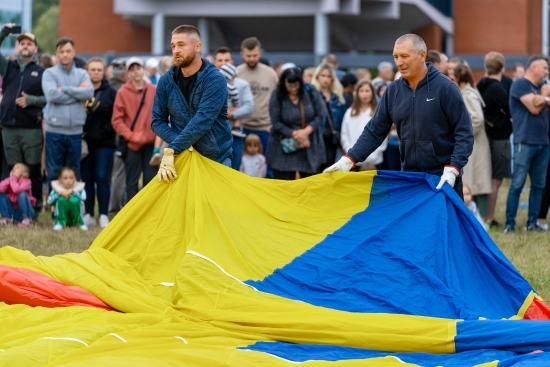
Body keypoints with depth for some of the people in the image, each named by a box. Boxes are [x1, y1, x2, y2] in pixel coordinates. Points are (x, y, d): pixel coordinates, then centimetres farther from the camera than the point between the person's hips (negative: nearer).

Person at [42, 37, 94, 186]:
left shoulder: (82, 74, 9)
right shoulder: (49, 73, 1)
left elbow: (89, 92, -10)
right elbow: (51, 95, -16)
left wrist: (64, 89, -13)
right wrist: (77, 92, -8)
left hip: (75, 131, 2)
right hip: (55, 131, -2)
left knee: (73, 174, 8)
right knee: (54, 174, 1)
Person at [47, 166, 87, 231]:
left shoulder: (79, 188, 3)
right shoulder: (56, 189, 3)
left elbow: (83, 198, -15)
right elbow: (49, 201, -8)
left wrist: (72, 192, -20)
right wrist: (60, 193, -17)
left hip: (74, 218, 0)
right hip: (61, 216, 0)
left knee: (74, 200, -28)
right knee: (62, 199, -26)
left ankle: (79, 222, -12)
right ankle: (60, 222, -20)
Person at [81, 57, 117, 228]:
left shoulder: (111, 93, 3)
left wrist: (104, 133, -9)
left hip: (104, 143, -2)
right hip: (84, 142, 2)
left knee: (102, 177, -5)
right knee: (86, 178, 4)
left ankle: (104, 215, -1)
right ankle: (89, 214, 10)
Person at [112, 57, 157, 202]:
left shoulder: (154, 91, 3)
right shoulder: (123, 93, -4)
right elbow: (117, 120, -5)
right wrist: (131, 136, -13)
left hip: (151, 143, 2)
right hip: (131, 144, -2)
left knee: (151, 179, 4)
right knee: (132, 181, 1)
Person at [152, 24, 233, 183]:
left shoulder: (215, 80, -14)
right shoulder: (166, 81, 0)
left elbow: (202, 121, -24)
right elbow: (158, 121, 2)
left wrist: (172, 150, -29)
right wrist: (179, 144, -17)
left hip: (216, 159, -3)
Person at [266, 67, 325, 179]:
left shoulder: (311, 93, -5)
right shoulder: (277, 96, -10)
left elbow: (319, 115, -2)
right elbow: (276, 123, -10)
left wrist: (306, 131, -18)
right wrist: (294, 134, -20)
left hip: (310, 147, 2)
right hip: (285, 148, -2)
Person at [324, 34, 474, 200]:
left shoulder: (445, 88, -11)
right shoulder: (393, 90, 3)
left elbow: (464, 133, -11)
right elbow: (375, 130, 6)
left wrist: (453, 169, -21)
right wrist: (349, 159, -4)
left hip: (443, 179, -5)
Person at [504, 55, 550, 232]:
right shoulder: (520, 84, -6)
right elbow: (534, 108, -14)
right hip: (525, 142, -8)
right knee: (517, 184, -7)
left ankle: (532, 222, 13)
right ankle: (510, 223, -4)